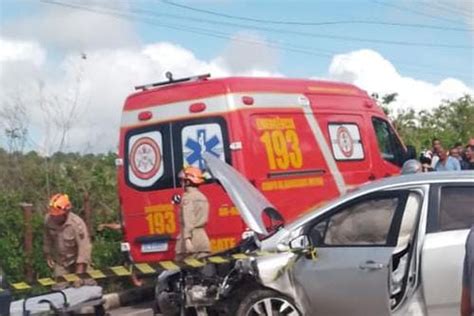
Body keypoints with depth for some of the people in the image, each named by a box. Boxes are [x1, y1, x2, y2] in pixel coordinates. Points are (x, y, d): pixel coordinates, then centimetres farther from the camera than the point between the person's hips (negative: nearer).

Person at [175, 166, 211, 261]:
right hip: (203, 238, 7)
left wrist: (187, 238, -24)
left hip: (192, 239, -7)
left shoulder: (187, 197, -6)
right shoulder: (202, 197, 17)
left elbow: (188, 220, -17)